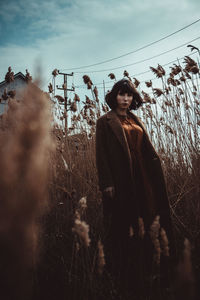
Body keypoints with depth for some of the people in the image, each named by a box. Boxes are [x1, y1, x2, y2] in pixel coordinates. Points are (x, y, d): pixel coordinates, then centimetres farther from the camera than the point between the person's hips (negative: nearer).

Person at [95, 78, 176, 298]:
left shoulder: (136, 121, 17)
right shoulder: (105, 121, -1)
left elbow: (148, 150, 14)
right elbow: (101, 154, -8)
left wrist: (157, 170, 5)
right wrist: (106, 183, -15)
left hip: (140, 179, 6)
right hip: (120, 180, -6)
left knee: (142, 224, 10)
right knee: (122, 228, 1)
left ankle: (142, 273, 27)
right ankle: (122, 276, 17)